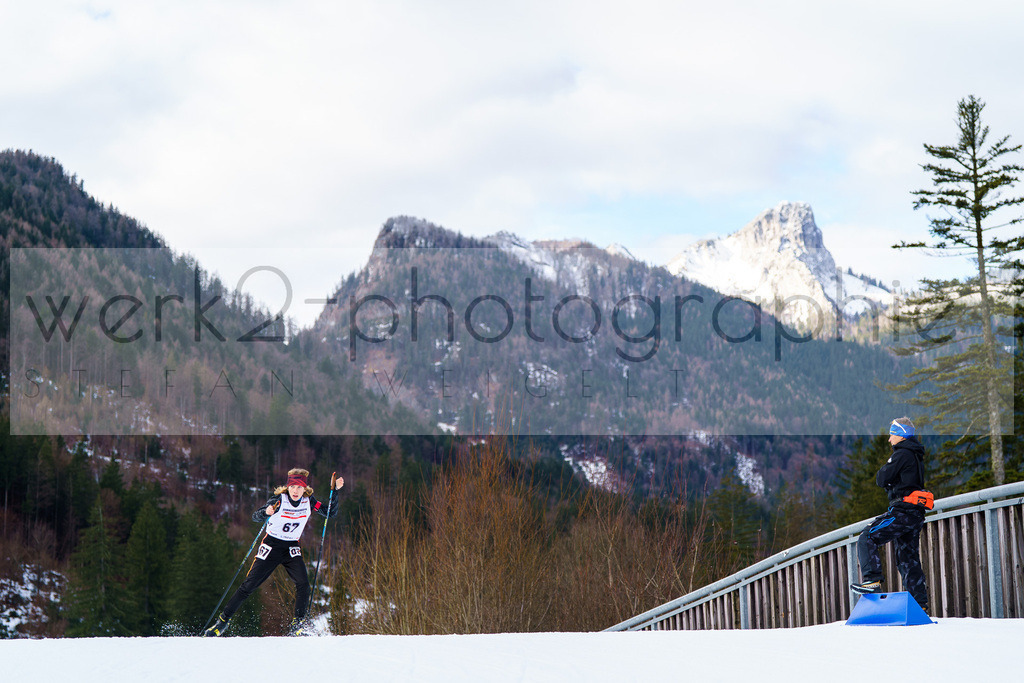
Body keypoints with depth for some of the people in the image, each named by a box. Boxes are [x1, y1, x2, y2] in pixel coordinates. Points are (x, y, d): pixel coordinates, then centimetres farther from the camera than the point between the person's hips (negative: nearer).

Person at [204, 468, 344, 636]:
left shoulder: (308, 502, -4)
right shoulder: (279, 500, -15)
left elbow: (330, 513, 1)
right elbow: (255, 517, -20)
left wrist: (334, 490, -10)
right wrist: (266, 512, -43)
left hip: (292, 549, 3)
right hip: (271, 546, -3)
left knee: (303, 583, -21)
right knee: (249, 585, -5)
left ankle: (298, 625, -10)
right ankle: (222, 621, 5)